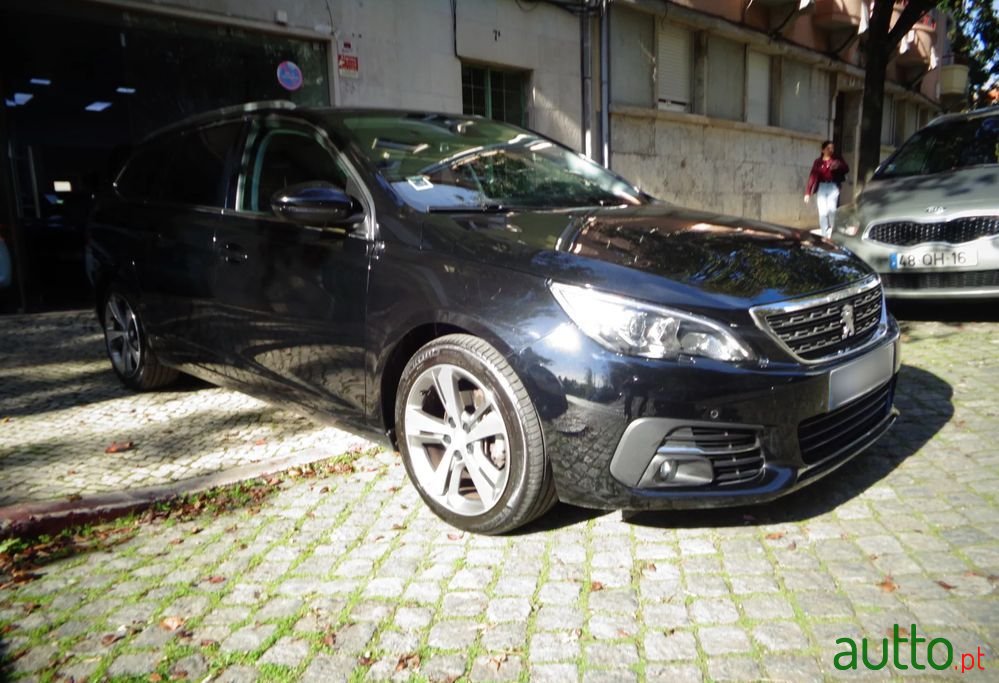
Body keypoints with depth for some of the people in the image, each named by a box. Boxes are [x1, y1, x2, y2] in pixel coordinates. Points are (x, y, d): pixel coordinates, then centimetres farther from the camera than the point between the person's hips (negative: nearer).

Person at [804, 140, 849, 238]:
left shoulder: (837, 159, 6)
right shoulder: (818, 162, 7)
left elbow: (846, 169, 0)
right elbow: (812, 177, 3)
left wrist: (839, 166, -21)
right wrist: (807, 192, -1)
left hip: (833, 187, -1)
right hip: (821, 187, 1)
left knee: (832, 209, -18)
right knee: (823, 212, -6)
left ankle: (833, 231, 4)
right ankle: (824, 234, 3)